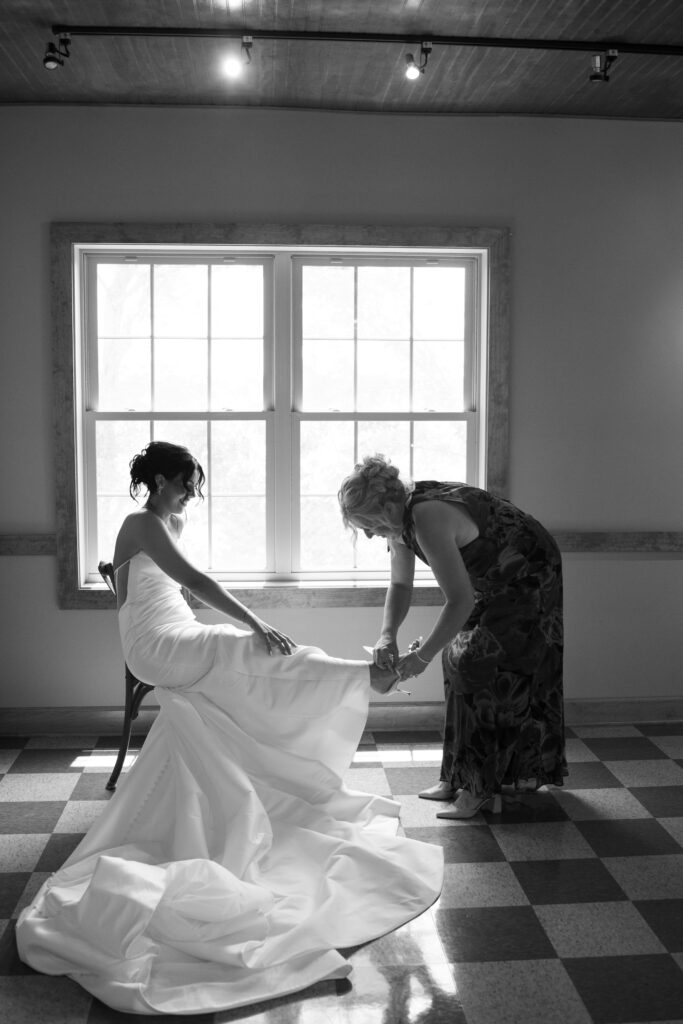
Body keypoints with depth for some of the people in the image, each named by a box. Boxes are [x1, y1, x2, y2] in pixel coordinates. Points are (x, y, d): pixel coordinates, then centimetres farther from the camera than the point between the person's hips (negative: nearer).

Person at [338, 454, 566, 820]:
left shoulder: (428, 520, -36)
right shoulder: (401, 519, -6)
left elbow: (460, 600, -35)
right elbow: (400, 585, 2)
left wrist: (423, 655, -29)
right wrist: (387, 635, -14)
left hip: (530, 580, -9)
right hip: (493, 583, 9)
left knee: (479, 667, -13)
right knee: (460, 662, 8)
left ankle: (481, 789, -4)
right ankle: (459, 777, 17)